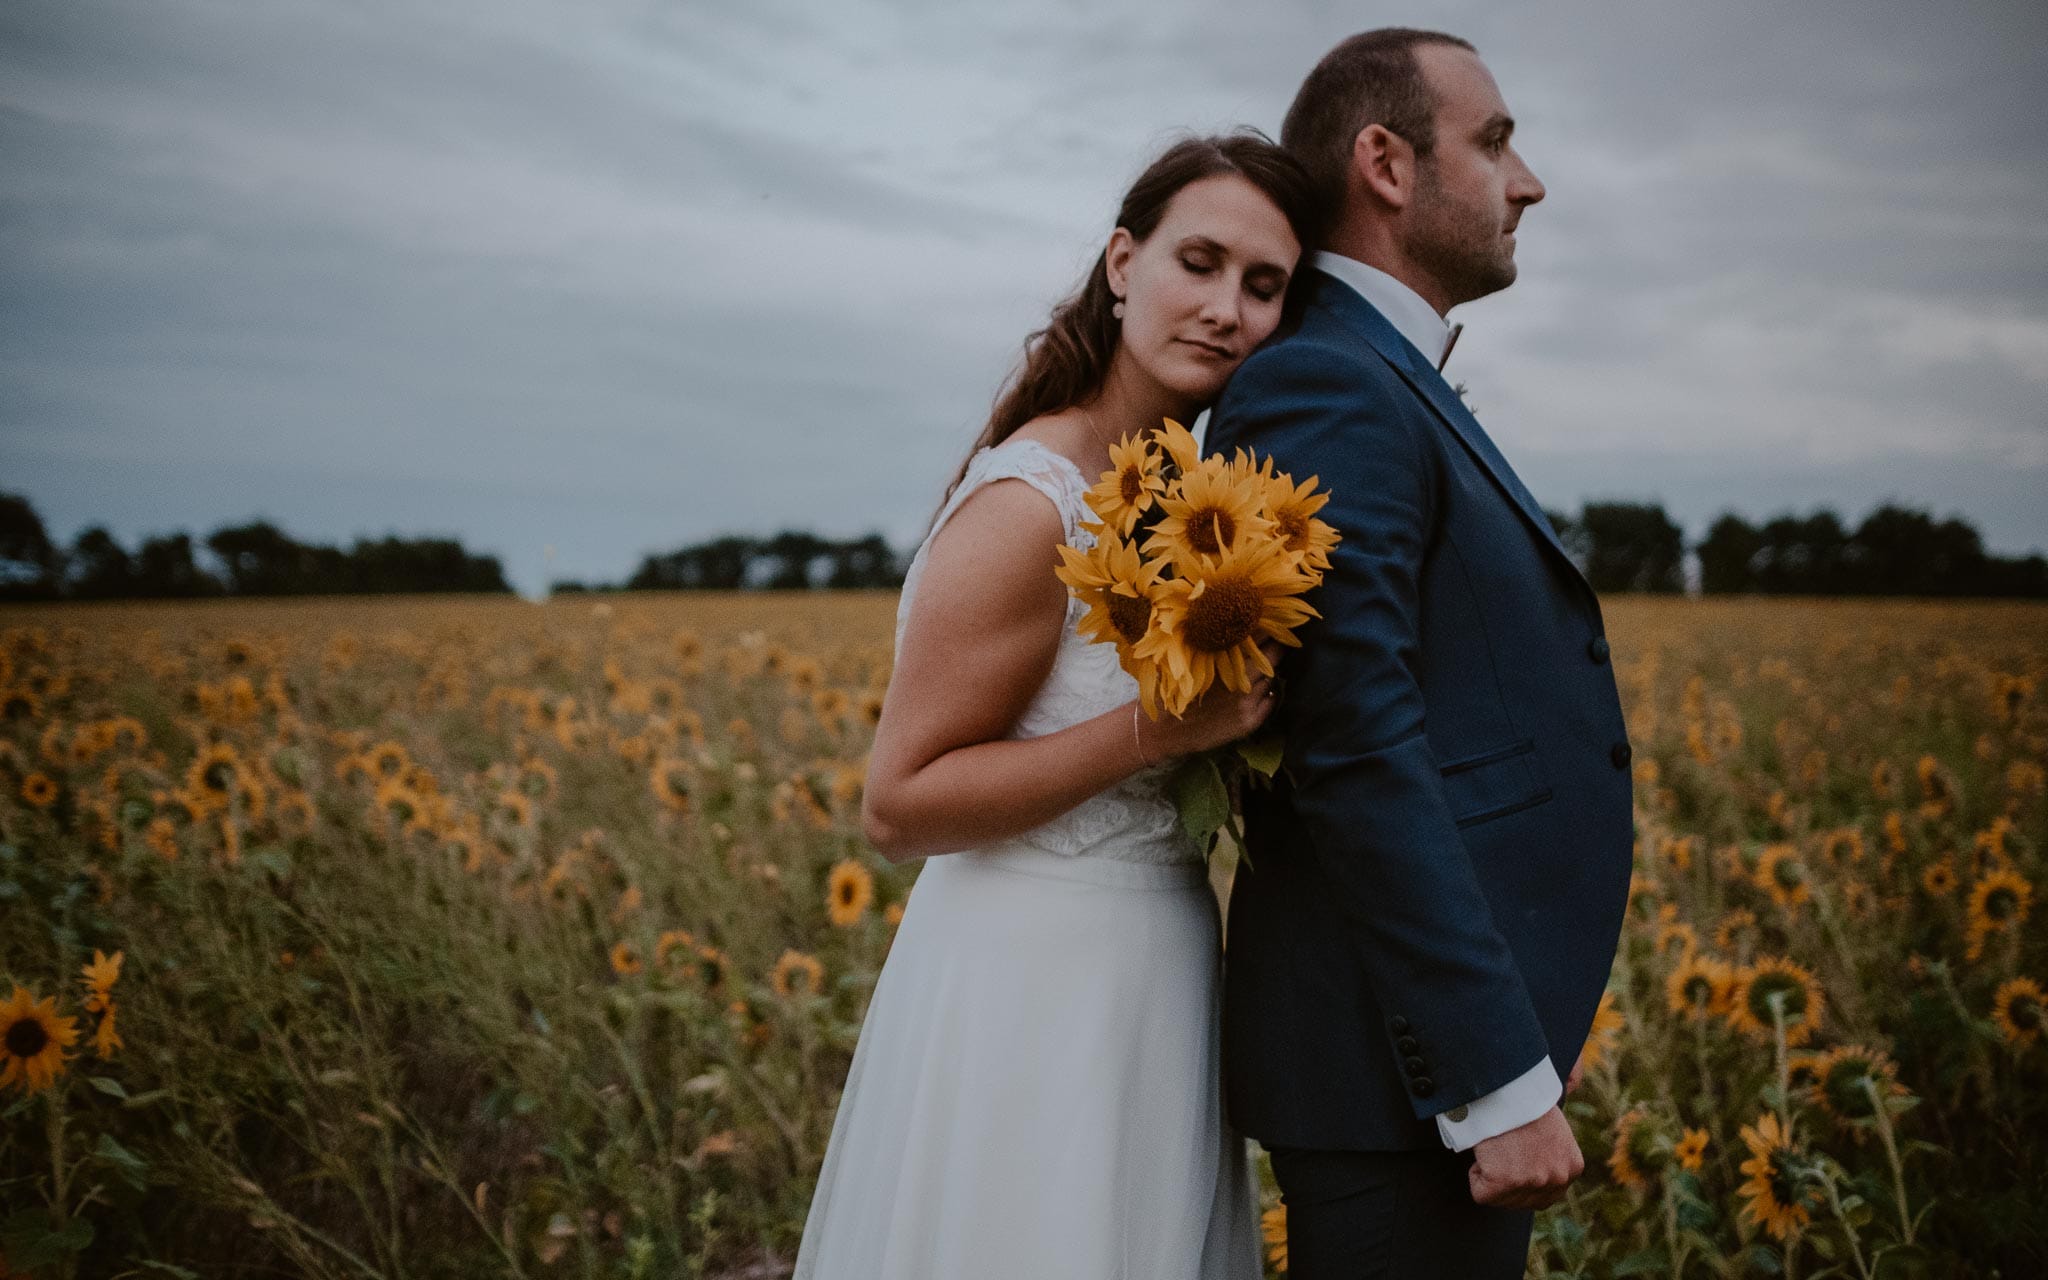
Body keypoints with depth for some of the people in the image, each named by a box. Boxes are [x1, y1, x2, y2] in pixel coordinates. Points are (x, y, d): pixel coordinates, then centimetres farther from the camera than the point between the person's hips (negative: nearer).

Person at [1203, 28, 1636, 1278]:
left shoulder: (1386, 391, 19)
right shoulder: (1322, 389, -13)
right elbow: (1358, 753, -22)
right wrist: (1501, 1083, -22)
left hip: (1444, 1037, 10)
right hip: (1410, 1069, -10)